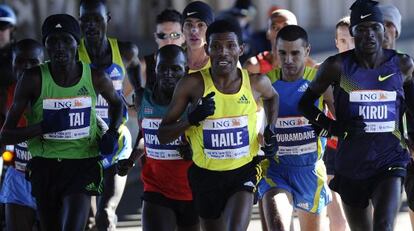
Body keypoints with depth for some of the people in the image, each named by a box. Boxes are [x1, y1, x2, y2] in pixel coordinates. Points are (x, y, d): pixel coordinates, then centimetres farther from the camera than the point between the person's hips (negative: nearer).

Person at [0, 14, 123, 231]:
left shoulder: (95, 78, -3)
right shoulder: (34, 79, -9)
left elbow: (116, 103, 22)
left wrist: (112, 132, 2)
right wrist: (43, 127, -25)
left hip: (83, 164, -1)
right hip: (45, 166, 1)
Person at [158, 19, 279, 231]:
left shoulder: (256, 83, -6)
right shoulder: (192, 84, -11)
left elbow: (272, 97, 22)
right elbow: (162, 135, -7)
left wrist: (271, 130, 6)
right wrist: (192, 119, -24)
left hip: (243, 171, -1)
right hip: (206, 174, 1)